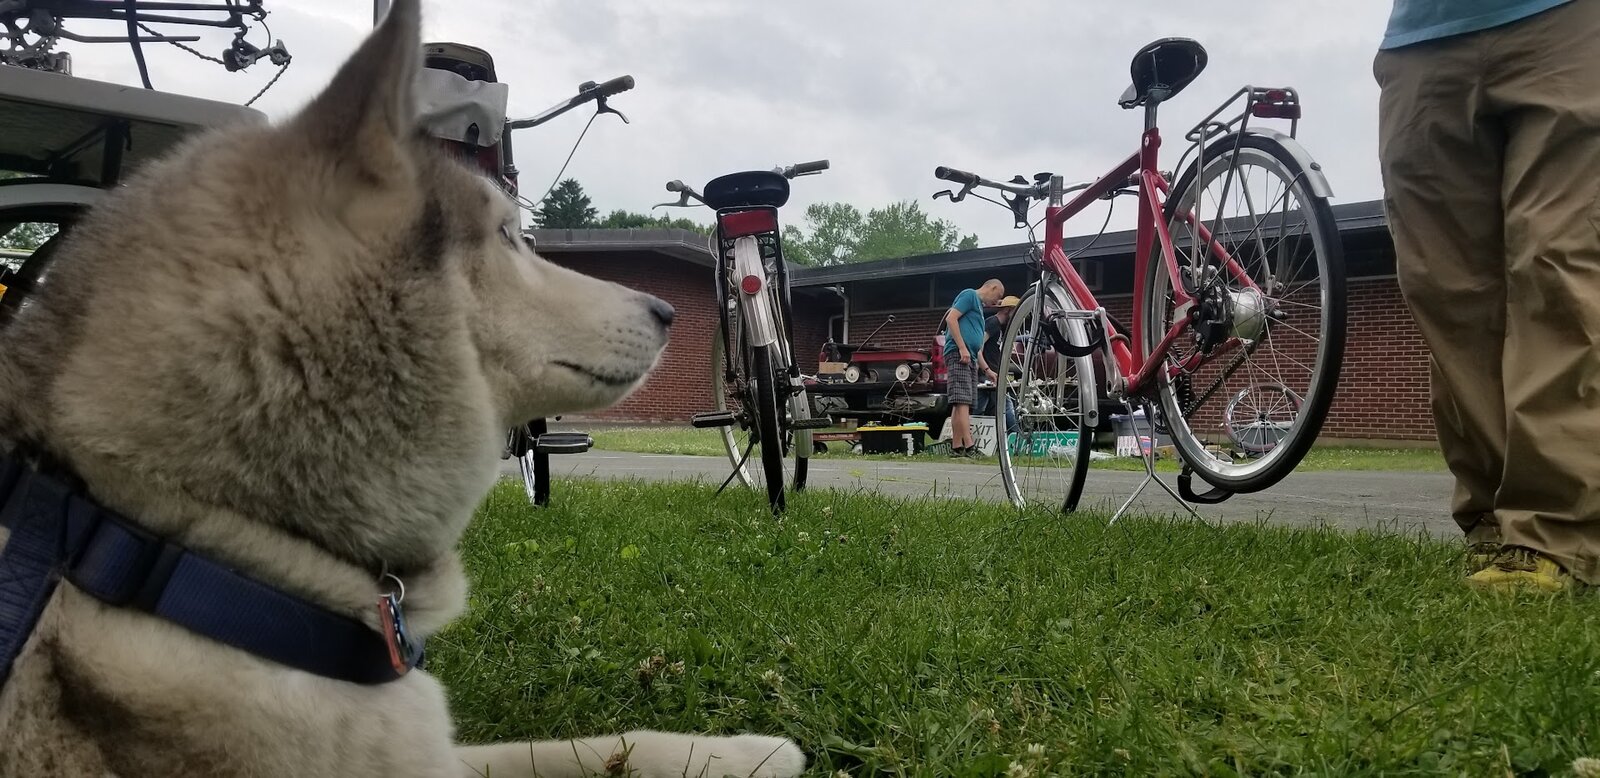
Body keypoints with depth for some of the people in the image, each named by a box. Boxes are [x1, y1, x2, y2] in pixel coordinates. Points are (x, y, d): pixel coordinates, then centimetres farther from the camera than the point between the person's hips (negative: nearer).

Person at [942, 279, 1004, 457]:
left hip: (970, 358, 10)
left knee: (962, 403, 5)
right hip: (958, 354, -10)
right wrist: (962, 348, -20)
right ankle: (969, 446, -24)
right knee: (962, 401, -16)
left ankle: (956, 447, 4)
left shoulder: (979, 306, 28)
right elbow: (951, 318, -14)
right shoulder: (969, 295, 0)